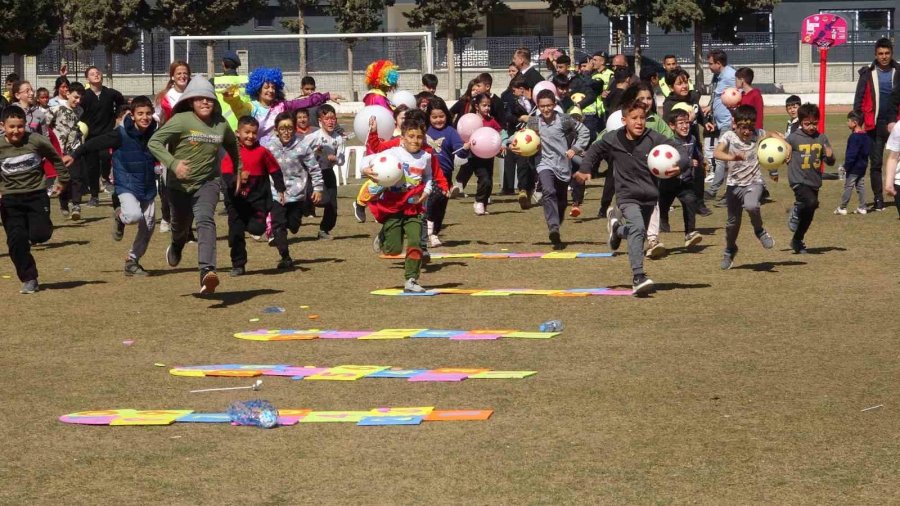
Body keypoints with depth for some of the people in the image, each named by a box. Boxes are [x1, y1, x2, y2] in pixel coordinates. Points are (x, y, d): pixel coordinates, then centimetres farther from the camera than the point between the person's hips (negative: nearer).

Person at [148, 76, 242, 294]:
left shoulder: (221, 124, -2)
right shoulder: (181, 120, -15)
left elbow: (232, 144, 20)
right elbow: (154, 142, -20)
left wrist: (238, 168, 28)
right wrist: (173, 164, -32)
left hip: (208, 182, 0)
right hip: (179, 184, 0)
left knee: (205, 220, -25)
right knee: (181, 225, 19)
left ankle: (207, 272, -38)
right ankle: (176, 247, 60)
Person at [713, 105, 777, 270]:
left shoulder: (757, 134, -7)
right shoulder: (728, 136, -12)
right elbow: (717, 153, -28)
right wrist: (732, 157, -47)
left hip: (754, 182, -1)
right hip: (734, 184, 1)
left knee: (751, 206, -31)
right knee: (733, 221, 10)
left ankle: (759, 231, 0)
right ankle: (730, 250, 38)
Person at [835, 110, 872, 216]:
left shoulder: (854, 137, -21)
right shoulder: (866, 136, 7)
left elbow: (851, 154, -23)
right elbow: (867, 151, 14)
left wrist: (847, 166, -18)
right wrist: (865, 162, 19)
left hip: (854, 168, -9)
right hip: (863, 166, 9)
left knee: (848, 187, -1)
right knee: (861, 187, 13)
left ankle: (842, 208, 5)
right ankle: (862, 208, 15)